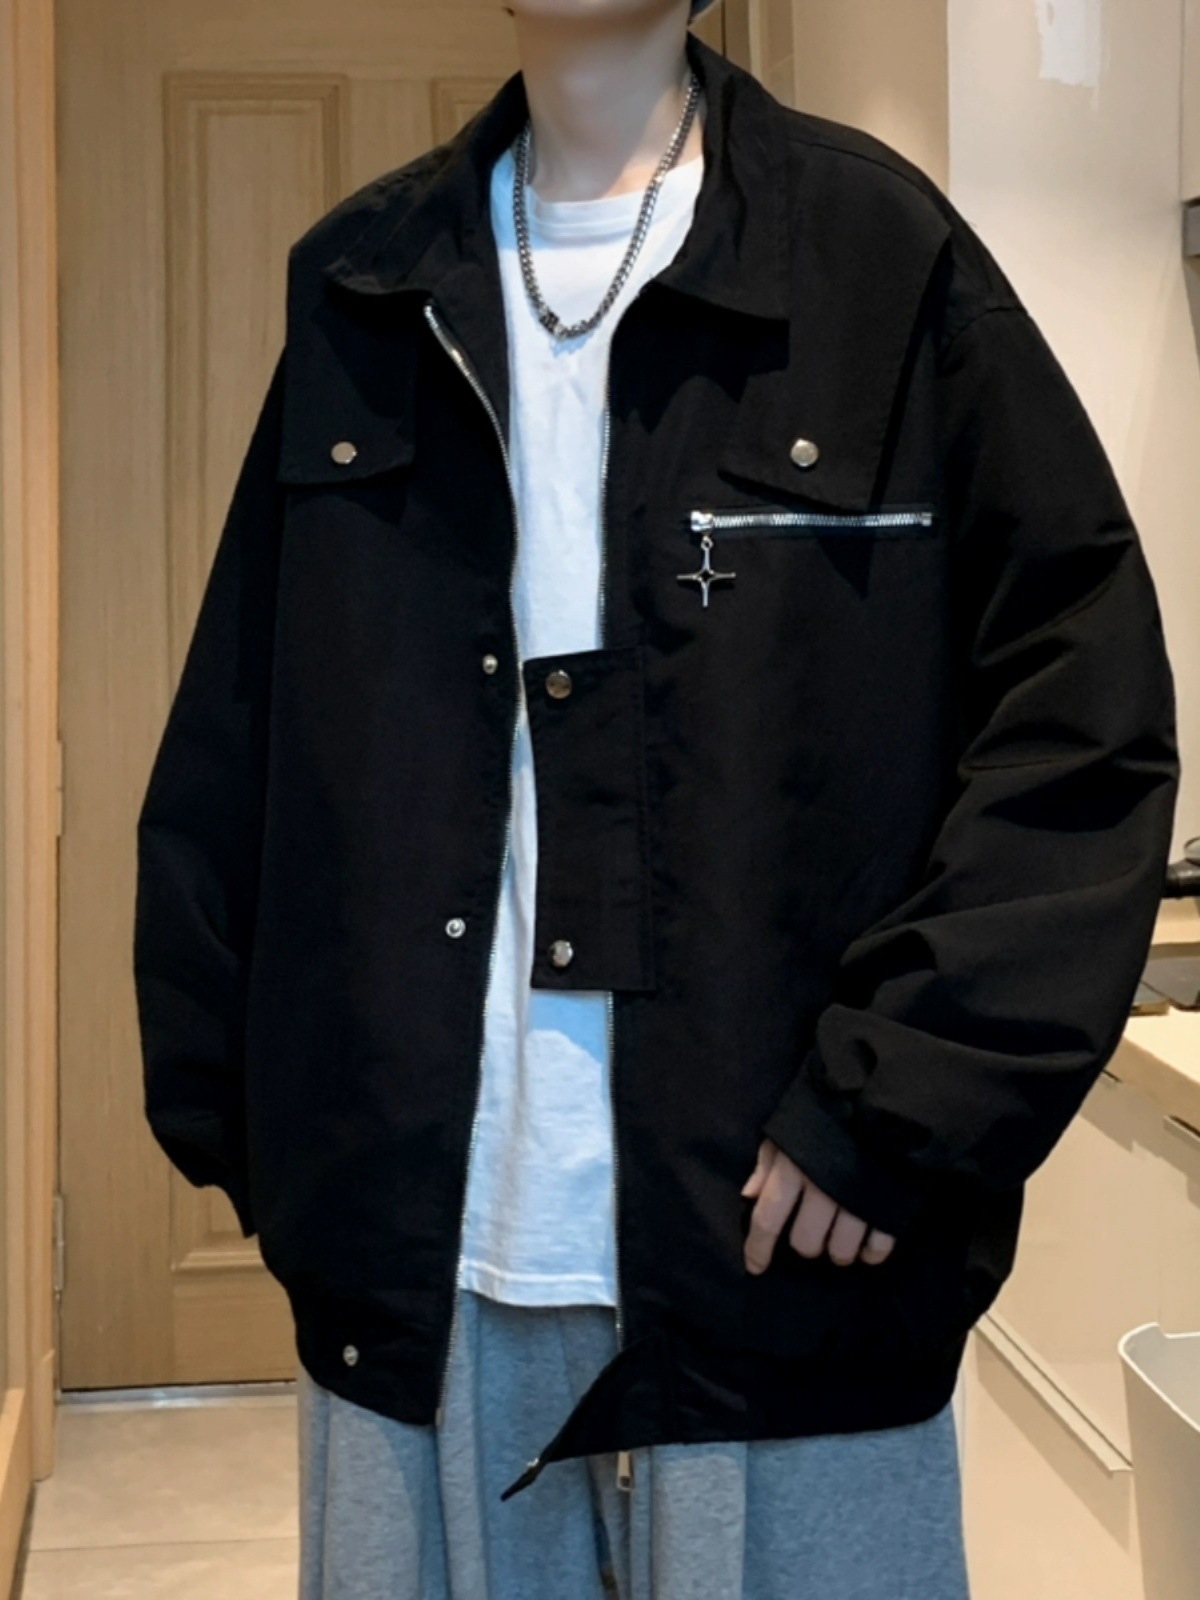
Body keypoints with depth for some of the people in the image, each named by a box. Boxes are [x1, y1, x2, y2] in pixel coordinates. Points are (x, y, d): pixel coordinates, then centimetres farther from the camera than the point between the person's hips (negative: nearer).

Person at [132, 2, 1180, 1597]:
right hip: (412, 1257, 3)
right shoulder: (363, 286, 10)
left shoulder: (877, 252, -1)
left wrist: (904, 1105, -13)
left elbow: (1084, 710, -7)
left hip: (774, 1254, -3)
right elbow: (231, 747, 11)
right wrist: (221, 1097, 6)